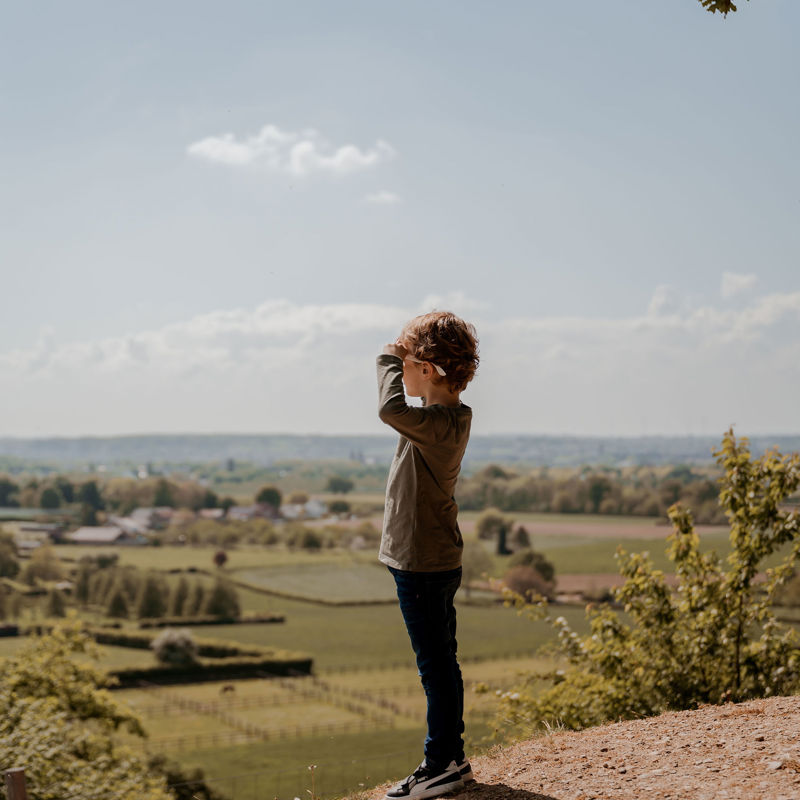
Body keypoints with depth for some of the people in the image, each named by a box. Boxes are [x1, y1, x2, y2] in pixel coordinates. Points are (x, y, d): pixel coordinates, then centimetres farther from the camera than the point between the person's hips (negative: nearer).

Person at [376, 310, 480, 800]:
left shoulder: (440, 422, -22)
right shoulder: (450, 416, 9)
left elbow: (391, 410, -40)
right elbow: (403, 413, 30)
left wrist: (391, 360, -24)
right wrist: (397, 361, 17)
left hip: (422, 564, -10)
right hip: (437, 559, 10)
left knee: (435, 666, -2)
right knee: (441, 663, 16)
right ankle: (452, 760, 26)